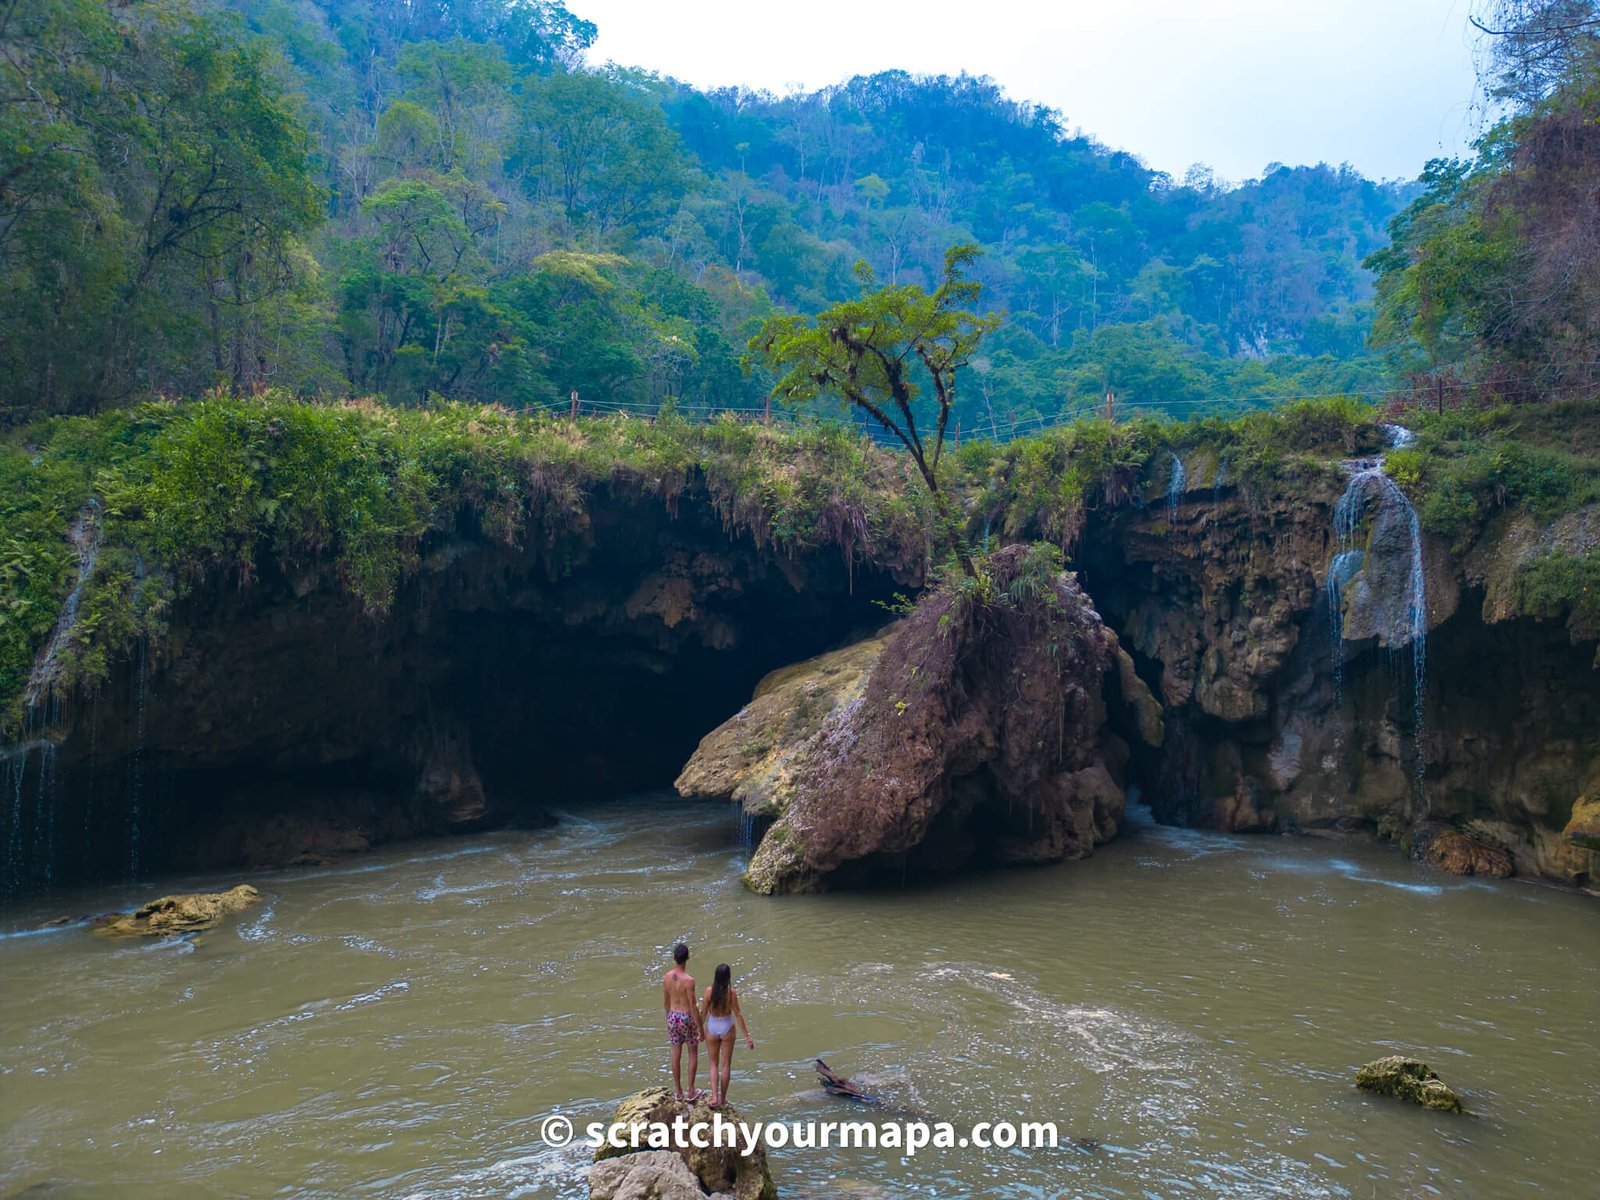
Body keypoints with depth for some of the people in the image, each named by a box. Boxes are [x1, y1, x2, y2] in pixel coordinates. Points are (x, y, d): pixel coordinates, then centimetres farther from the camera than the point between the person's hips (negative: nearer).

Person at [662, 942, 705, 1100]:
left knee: (676, 1055, 15)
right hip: (687, 1018, -5)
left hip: (673, 1017, 5)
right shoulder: (689, 980, -24)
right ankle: (691, 1092, 16)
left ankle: (678, 1091, 24)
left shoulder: (667, 977, -7)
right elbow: (693, 1007, -19)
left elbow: (665, 1002, 5)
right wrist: (701, 1028, -9)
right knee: (693, 1054, 12)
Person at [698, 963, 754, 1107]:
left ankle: (714, 1096, 4)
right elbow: (738, 1015, -12)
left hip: (712, 1028, 1)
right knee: (726, 1065, 14)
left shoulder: (709, 991, -13)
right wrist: (747, 1036, -5)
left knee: (714, 1064, 17)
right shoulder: (731, 993, -17)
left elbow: (703, 1013, -6)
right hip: (727, 1028, -1)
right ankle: (723, 1098, 20)